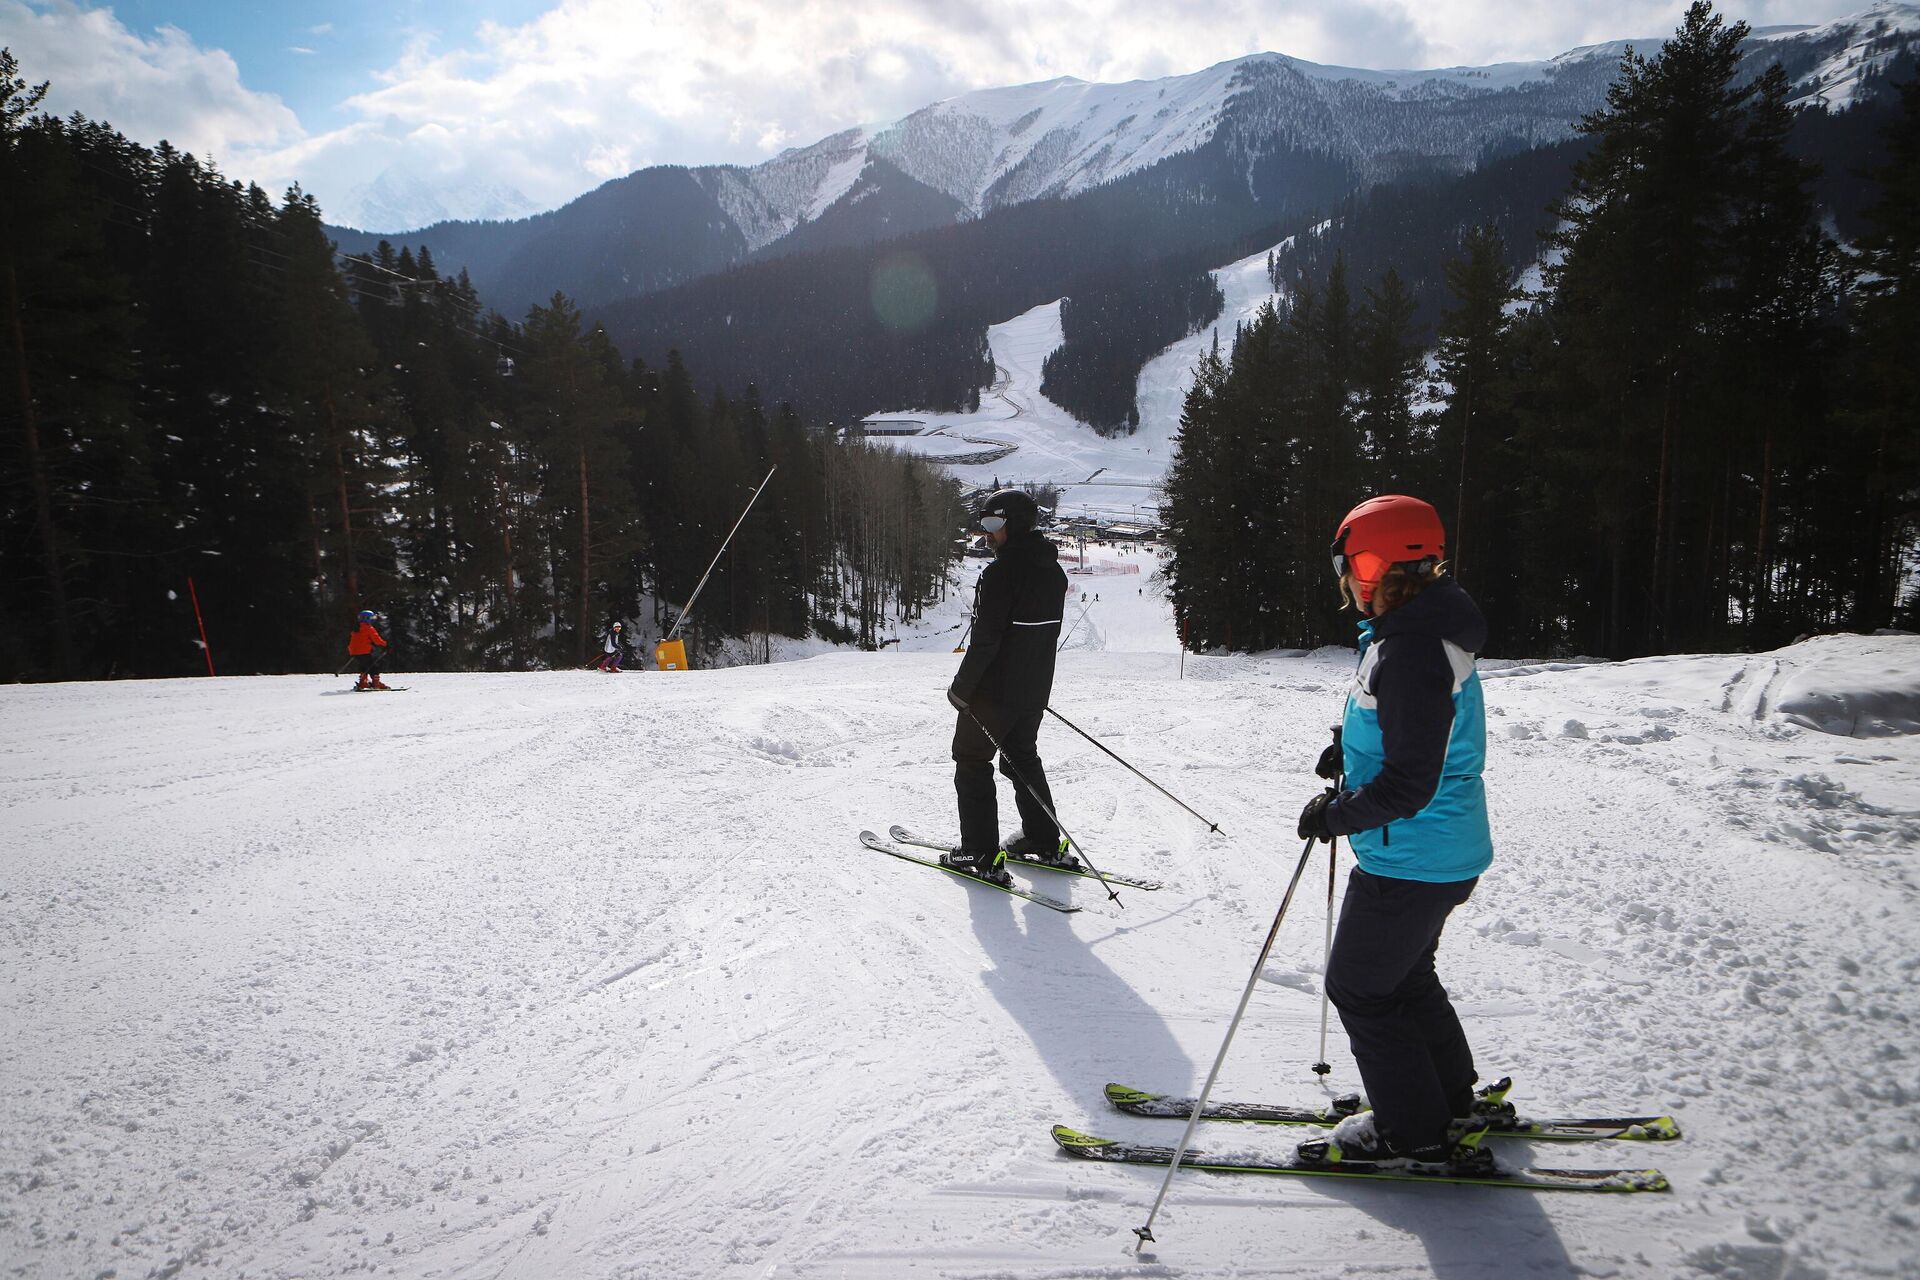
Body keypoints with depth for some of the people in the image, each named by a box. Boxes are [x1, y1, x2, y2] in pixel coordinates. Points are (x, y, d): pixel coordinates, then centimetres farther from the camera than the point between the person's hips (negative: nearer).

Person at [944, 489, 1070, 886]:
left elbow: (985, 640, -23)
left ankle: (982, 856, 4)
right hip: (1036, 689, 8)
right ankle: (1045, 842, 29)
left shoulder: (1001, 572, -21)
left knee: (972, 761, 4)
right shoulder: (1054, 571, 7)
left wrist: (961, 688, -14)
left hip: (995, 690, -8)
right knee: (1023, 757, 22)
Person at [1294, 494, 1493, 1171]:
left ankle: (1414, 1130, 19)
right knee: (1405, 976, 25)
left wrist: (1335, 815, -17)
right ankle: (1452, 1100, 39)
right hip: (1445, 853, 10)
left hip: (1409, 862, -10)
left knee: (1358, 988, 6)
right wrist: (1352, 749, 10)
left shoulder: (1411, 653, -27)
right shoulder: (1422, 629, 6)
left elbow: (1410, 783, -28)